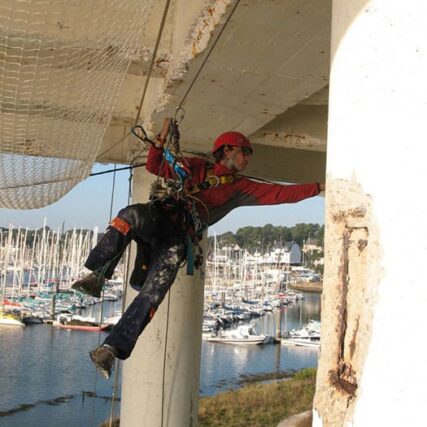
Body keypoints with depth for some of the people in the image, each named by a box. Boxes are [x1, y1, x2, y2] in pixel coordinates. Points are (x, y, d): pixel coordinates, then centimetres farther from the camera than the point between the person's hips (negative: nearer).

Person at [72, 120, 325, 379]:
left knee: (153, 294, -21)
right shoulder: (195, 166, 25)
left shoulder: (241, 188, 24)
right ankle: (98, 275, -21)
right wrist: (161, 140, 11)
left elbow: (281, 193, 18)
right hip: (158, 214, 0)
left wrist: (319, 187, 13)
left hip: (180, 237, 0)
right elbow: (154, 166, 26)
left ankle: (112, 349, -19)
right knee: (132, 216, -36)